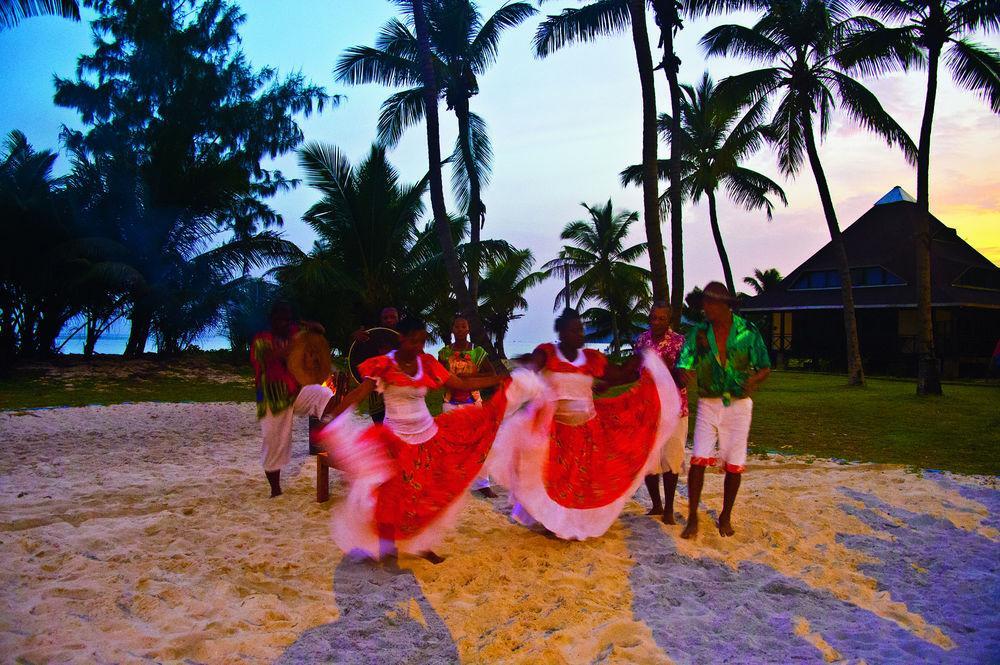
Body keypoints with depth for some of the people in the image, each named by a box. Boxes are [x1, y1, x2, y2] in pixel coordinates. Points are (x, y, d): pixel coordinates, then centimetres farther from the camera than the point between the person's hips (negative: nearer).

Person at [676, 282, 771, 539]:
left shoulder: (747, 331, -6)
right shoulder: (698, 332, -3)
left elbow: (765, 367, -1)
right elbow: (684, 366, -10)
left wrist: (754, 380, -23)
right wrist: (685, 375, -34)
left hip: (739, 404, 0)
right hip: (708, 404, 0)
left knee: (734, 464, 5)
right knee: (698, 460, -9)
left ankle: (725, 517, 22)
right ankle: (692, 517, 2)